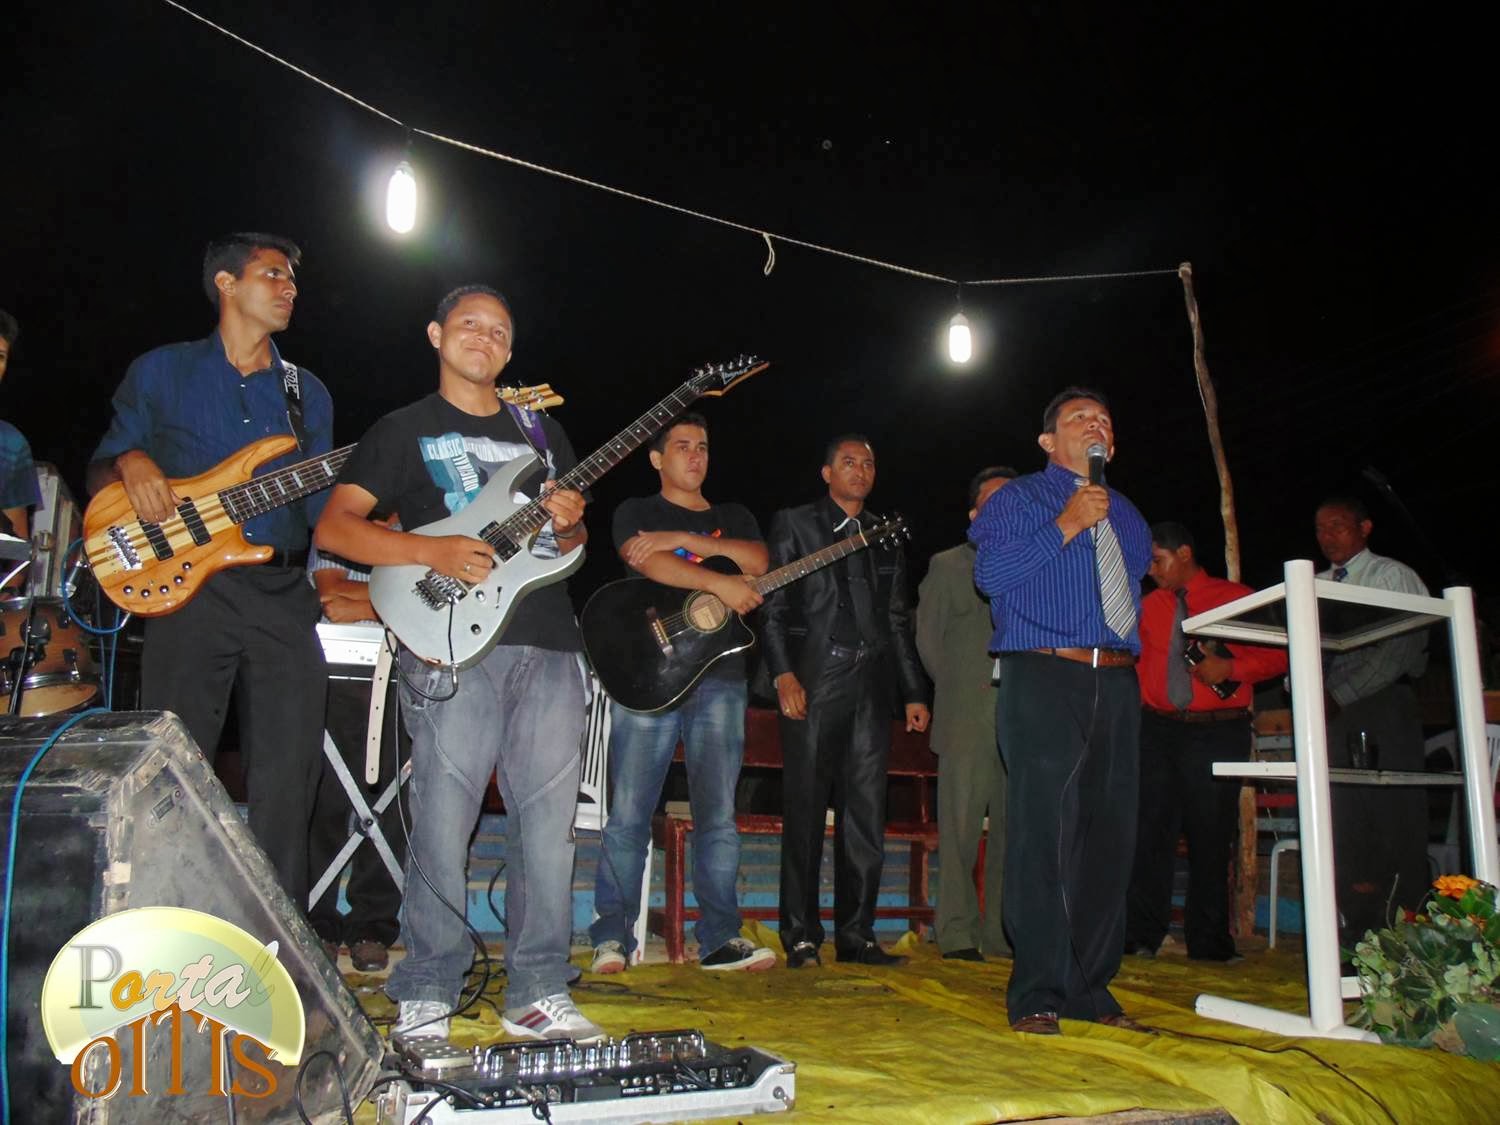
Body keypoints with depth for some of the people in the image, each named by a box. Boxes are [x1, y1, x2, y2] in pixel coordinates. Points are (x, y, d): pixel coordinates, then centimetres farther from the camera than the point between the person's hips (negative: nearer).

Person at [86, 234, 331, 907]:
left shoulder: (307, 393, 17)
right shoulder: (160, 373, 10)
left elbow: (322, 503, 13)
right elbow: (98, 475, 13)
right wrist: (131, 462, -9)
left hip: (284, 597, 3)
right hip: (189, 590, -2)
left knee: (287, 781, 1)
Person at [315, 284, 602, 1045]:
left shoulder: (541, 431, 22)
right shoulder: (404, 430, 9)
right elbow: (333, 528, 0)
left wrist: (569, 525, 0)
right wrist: (434, 552, -14)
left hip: (549, 645, 4)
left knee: (548, 824, 4)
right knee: (442, 828, -3)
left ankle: (538, 994, 16)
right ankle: (426, 997, 13)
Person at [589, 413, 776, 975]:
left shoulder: (734, 518, 21)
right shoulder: (637, 512, 10)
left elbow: (757, 563, -1)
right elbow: (651, 563, -11)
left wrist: (683, 540, -9)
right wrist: (718, 582, -23)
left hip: (720, 678, 3)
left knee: (718, 814, 2)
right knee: (629, 814, -3)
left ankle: (720, 937, 9)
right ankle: (612, 937, 6)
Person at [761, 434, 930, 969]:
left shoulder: (887, 536, 19)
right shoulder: (794, 523, 7)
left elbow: (898, 620, 19)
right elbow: (773, 606, 0)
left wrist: (914, 692, 13)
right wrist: (784, 674, -12)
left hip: (872, 684, 4)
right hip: (814, 682, -4)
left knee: (866, 816, 4)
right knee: (805, 812, -1)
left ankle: (856, 935, 12)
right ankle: (801, 935, 7)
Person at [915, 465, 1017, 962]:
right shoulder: (947, 565, 11)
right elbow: (927, 636, 11)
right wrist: (956, 686, 6)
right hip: (966, 719, -2)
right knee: (960, 824, -2)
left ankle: (1002, 933, 12)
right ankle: (958, 934, 4)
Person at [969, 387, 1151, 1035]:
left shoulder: (1126, 514, 25)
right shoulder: (1018, 498, 7)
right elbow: (989, 573, -8)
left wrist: (1135, 649, 17)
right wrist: (1066, 526, -11)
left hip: (1117, 685, 6)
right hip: (1043, 678, -6)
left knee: (1110, 832, 3)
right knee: (1044, 830, -11)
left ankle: (1090, 986, 13)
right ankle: (1038, 993, -5)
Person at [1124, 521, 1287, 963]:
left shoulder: (1236, 598, 3)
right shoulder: (1149, 606, 14)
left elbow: (1277, 655, 0)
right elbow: (1137, 660, 18)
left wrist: (1229, 668, -15)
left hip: (1217, 731, -3)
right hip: (1157, 728, 3)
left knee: (1211, 835, 1)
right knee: (1150, 830, -1)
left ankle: (1208, 940, 11)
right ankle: (1141, 934, 5)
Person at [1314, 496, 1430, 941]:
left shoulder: (1393, 576, 3)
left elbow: (1403, 649, -8)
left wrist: (1339, 694, -14)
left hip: (1383, 706, -4)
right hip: (1332, 714, 5)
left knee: (1395, 817, -8)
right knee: (1344, 821, 2)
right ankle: (1360, 939, 6)